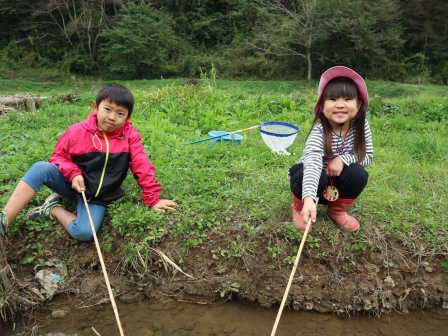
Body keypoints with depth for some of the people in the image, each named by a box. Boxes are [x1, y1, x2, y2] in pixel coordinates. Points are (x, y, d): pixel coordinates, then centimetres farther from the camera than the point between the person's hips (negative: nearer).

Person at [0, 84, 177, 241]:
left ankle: (54, 208, 1)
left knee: (84, 233, -27)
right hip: (74, 185, 1)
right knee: (40, 168, -28)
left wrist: (152, 198, -10)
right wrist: (73, 174, -18)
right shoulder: (78, 131, -10)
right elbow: (59, 156, 2)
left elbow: (142, 167, -9)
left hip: (97, 197, 0)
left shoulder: (130, 137, -11)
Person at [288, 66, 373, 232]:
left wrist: (344, 159, -29)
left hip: (337, 182, 4)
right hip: (314, 182, -3)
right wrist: (309, 199, -63)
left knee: (359, 174, -25)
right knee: (312, 175, -35)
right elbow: (312, 165, -47)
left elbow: (368, 156, -9)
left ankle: (337, 210, 3)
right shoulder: (318, 132, -33)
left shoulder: (361, 126, -17)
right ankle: (298, 207, -1)